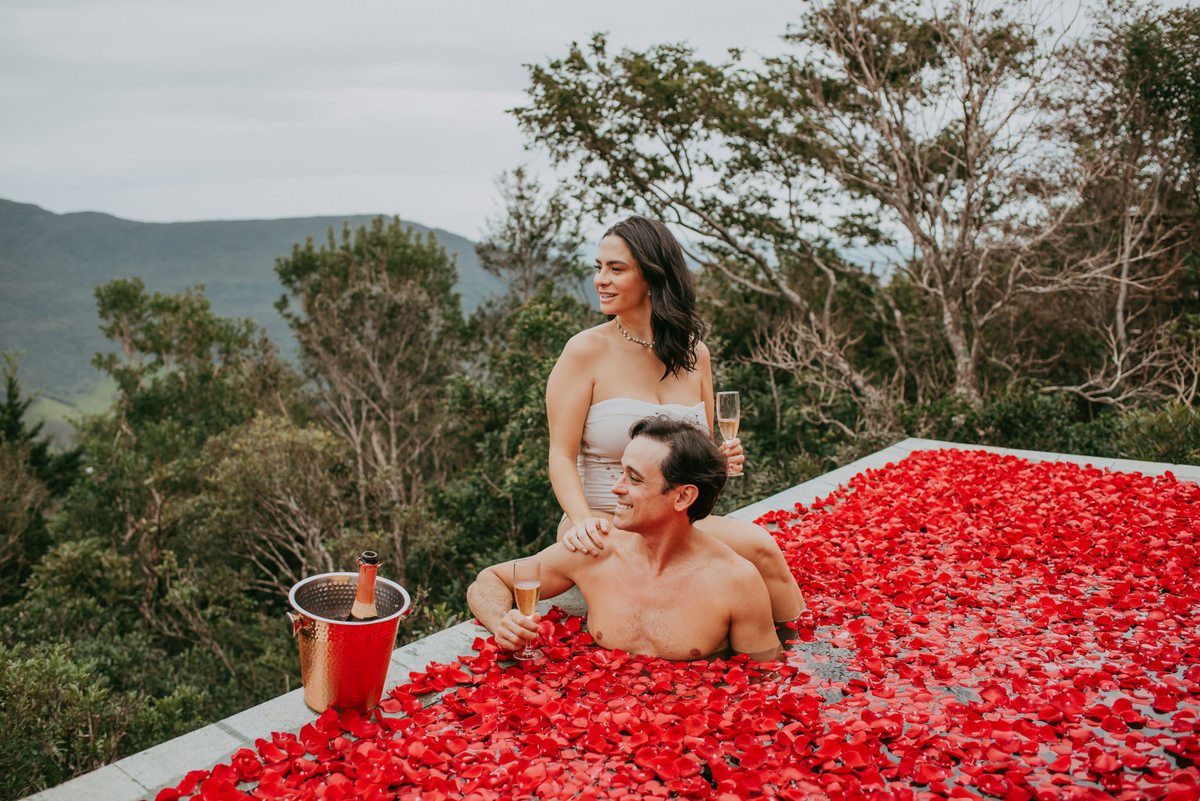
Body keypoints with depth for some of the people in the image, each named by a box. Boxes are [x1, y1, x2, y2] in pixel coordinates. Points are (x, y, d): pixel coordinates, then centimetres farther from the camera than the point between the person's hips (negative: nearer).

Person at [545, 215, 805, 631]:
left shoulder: (693, 354, 8)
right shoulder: (586, 351, -6)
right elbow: (562, 456, -11)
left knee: (759, 546, -24)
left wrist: (721, 458, -5)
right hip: (604, 524, -4)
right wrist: (582, 521, -29)